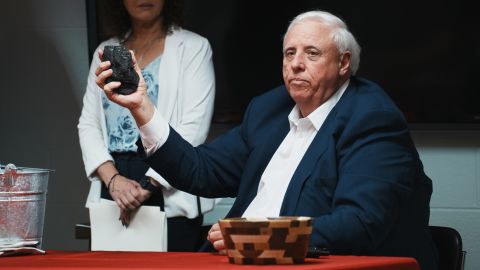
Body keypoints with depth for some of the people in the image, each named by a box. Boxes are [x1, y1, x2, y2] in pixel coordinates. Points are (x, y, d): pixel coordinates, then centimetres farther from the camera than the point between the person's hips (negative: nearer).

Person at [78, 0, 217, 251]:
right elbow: (88, 125, 8)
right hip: (111, 192, 4)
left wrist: (148, 184, -16)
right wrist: (112, 178, -9)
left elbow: (193, 129, -7)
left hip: (170, 196, -4)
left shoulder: (193, 47, 2)